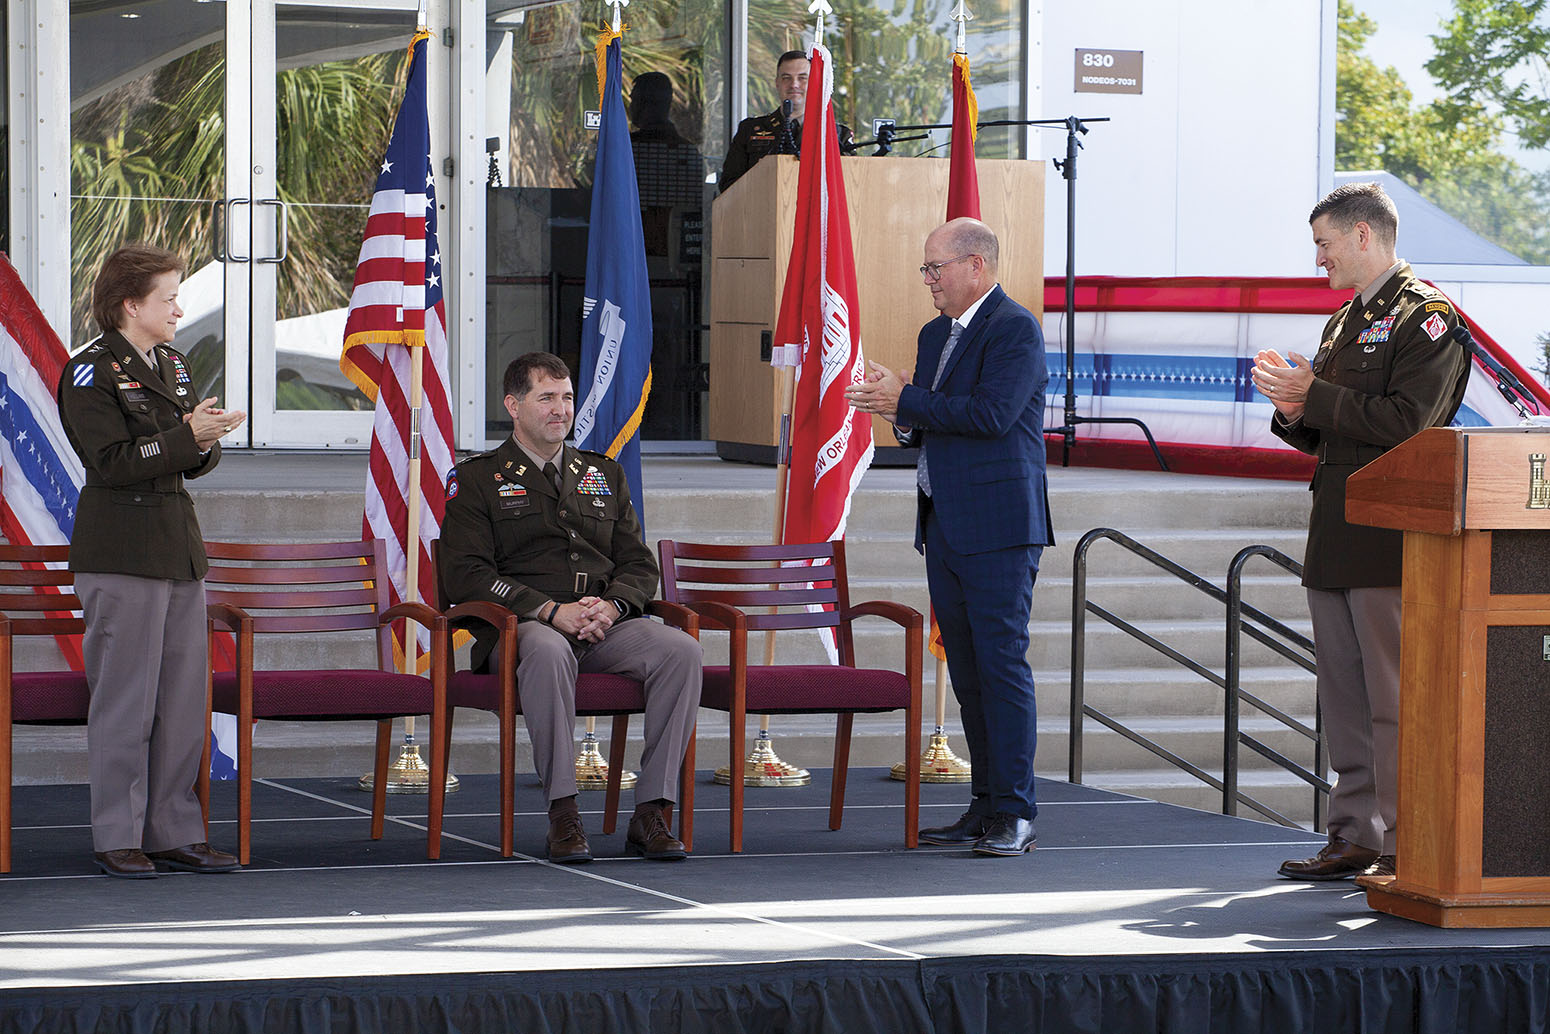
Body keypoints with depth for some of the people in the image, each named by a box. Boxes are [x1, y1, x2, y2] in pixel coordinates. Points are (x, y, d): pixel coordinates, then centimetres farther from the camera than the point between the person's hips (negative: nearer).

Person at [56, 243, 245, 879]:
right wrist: (187, 436, -19)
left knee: (185, 699, 7)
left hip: (180, 551, 8)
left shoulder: (173, 366, 16)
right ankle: (117, 838, 2)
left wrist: (208, 440, -3)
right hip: (122, 557, -8)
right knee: (125, 700, -5)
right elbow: (112, 461, -17)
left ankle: (175, 832, 14)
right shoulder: (91, 373, -7)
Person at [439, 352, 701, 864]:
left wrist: (611, 605, -7)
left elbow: (640, 566, 18)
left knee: (681, 650, -26)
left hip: (606, 627, 4)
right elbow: (465, 575, -4)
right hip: (521, 627, -4)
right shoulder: (477, 480, 8)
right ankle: (563, 816, -37)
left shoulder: (605, 475, 23)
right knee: (548, 652, -41)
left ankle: (652, 812, -26)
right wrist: (552, 611, -16)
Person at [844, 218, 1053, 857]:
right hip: (944, 525, 9)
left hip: (998, 526, -9)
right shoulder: (936, 334, 19)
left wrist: (906, 402, -13)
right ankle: (986, 805, 13)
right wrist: (903, 416, 1)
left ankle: (1015, 813, -8)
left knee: (1002, 664, -10)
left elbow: (991, 413, -20)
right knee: (967, 671, 8)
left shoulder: (1016, 329, -9)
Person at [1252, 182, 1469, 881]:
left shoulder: (1427, 317, -7)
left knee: (1392, 697, -8)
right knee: (1344, 696, 10)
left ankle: (1404, 848, -6)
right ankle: (1355, 839, 15)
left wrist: (1312, 395, -14)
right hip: (1337, 534, 9)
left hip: (1389, 535, -9)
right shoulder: (1345, 321, 21)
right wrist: (1294, 411, 2)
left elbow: (1405, 422, -19)